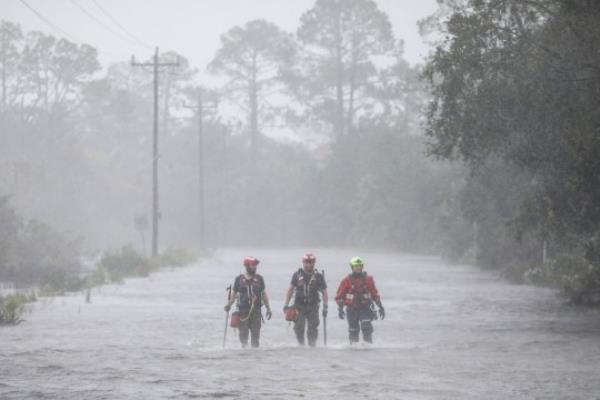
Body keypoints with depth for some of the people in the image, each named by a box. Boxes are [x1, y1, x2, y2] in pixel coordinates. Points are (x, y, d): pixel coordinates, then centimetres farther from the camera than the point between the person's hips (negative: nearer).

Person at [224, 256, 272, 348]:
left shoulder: (259, 278, 8)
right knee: (243, 333, 1)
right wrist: (228, 304, -5)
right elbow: (234, 293, 10)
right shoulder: (239, 279, 5)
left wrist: (268, 308, 9)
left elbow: (264, 294, 12)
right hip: (243, 310, -1)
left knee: (255, 334, 0)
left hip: (256, 310, 1)